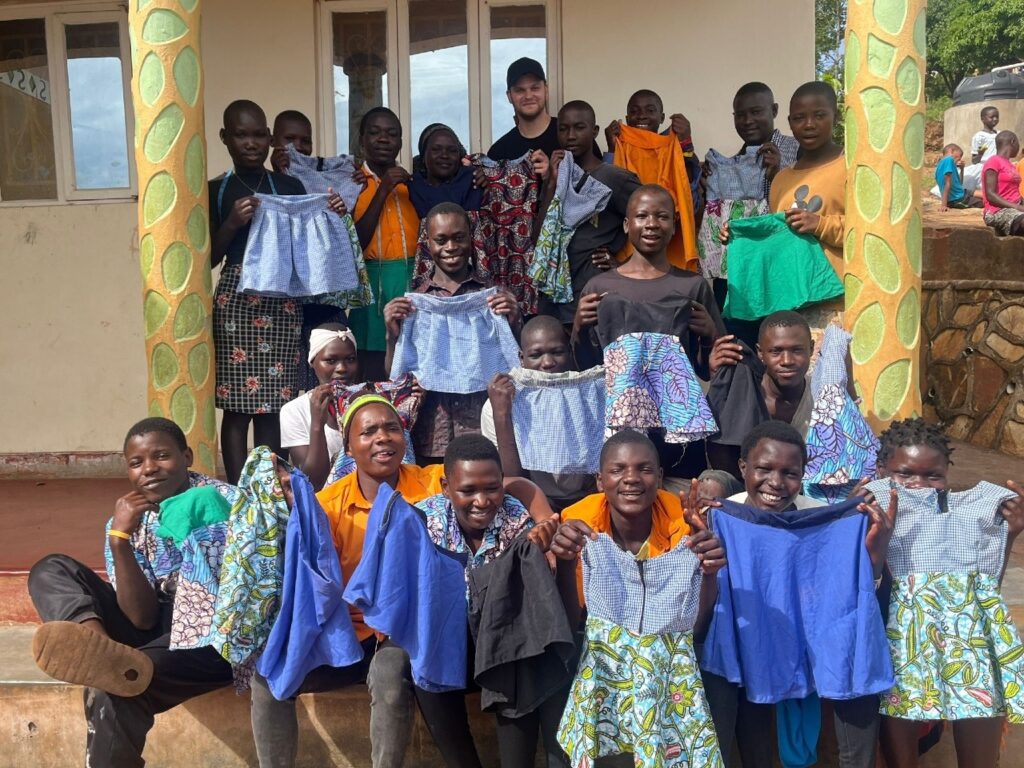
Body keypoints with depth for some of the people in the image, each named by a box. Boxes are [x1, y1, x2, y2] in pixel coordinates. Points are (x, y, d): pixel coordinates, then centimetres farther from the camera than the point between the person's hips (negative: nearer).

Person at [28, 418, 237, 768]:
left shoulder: (225, 501, -9)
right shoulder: (128, 523, 1)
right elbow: (143, 619, -10)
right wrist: (119, 539, -20)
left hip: (219, 633, -6)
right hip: (158, 630, 6)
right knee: (50, 570, -14)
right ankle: (98, 645, -36)